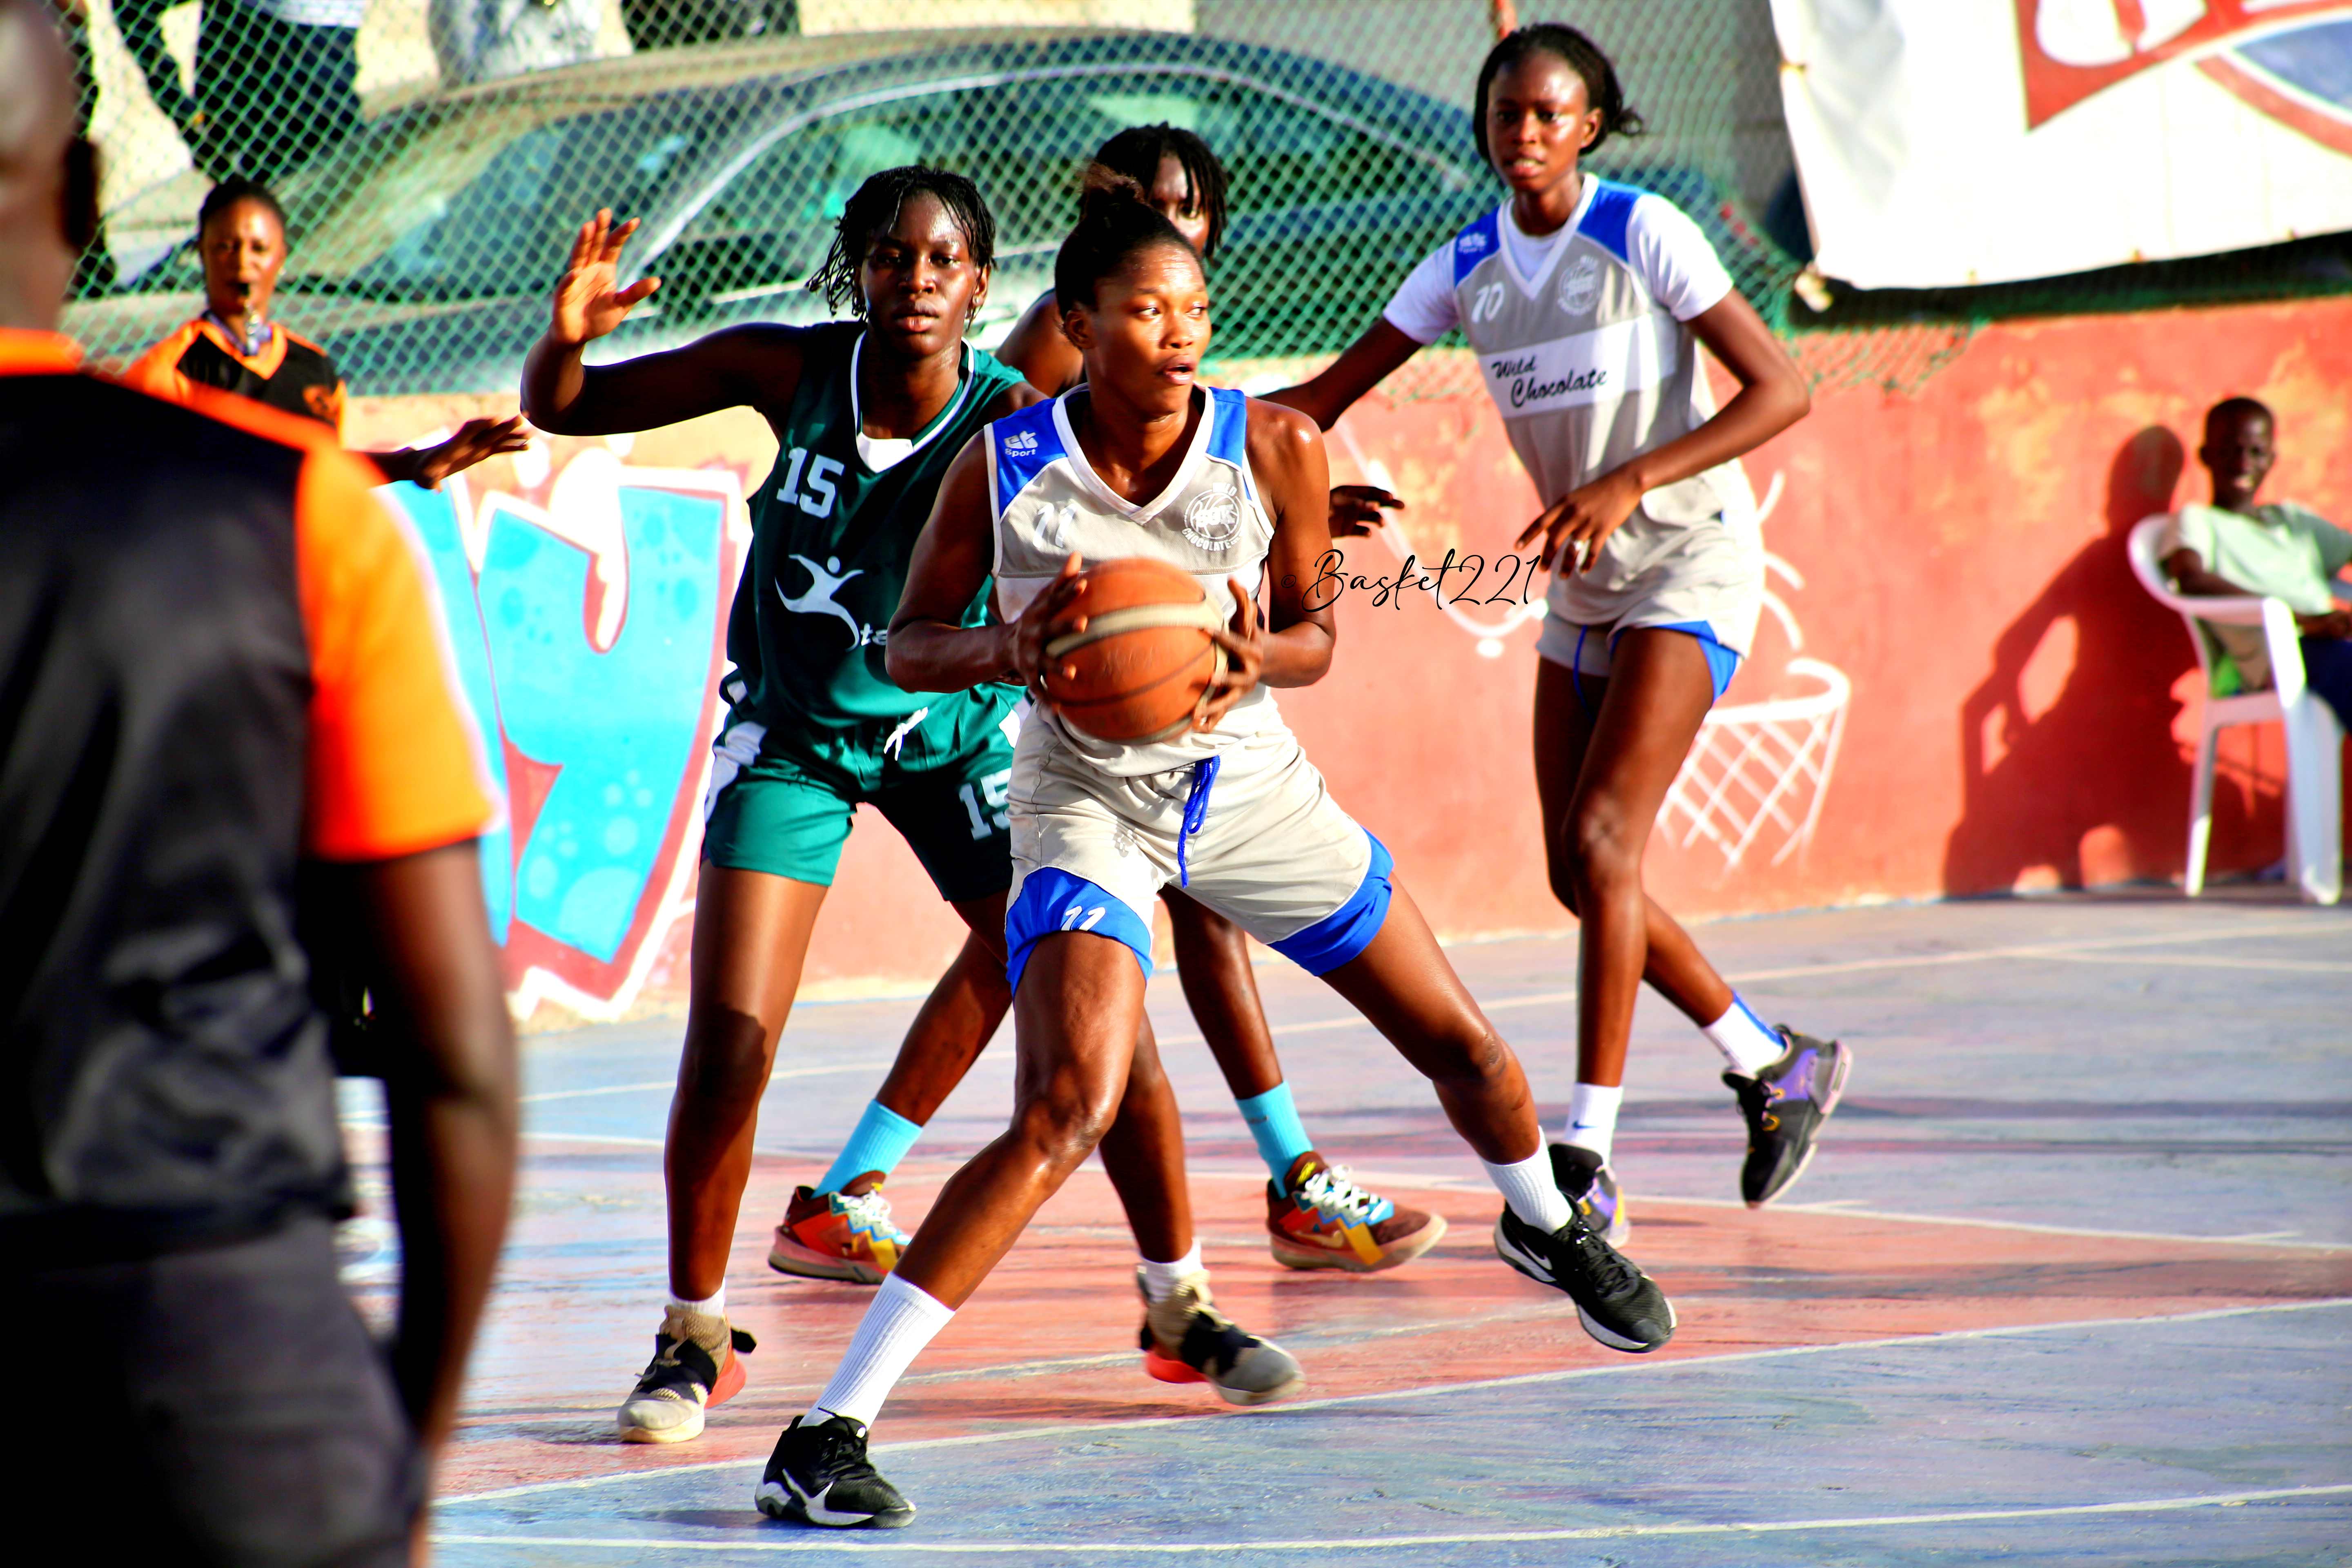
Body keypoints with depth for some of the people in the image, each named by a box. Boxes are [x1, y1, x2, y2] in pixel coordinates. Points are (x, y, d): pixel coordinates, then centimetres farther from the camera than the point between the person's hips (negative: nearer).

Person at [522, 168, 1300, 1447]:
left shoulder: (1013, 423, -22)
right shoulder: (792, 371, -17)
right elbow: (563, 413, -9)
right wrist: (569, 335, -30)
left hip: (953, 732, 0)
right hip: (791, 735, 0)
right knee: (727, 1040, -12)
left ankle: (1182, 1315, 14)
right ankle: (693, 1337, 7)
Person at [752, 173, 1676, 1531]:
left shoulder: (1275, 448, -14)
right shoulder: (1004, 468, -17)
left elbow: (1314, 632, 0)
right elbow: (908, 644, -6)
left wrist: (1260, 661, -24)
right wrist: (1014, 648, -27)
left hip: (1250, 783, 4)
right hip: (1089, 803, -4)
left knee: (1463, 1045, 14)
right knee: (1066, 1114, -25)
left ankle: (1548, 1226, 51)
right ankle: (829, 1432, -25)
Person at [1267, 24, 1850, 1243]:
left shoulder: (1644, 235, -13)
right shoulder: (1465, 270, 3)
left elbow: (1780, 391, -15)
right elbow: (1329, 395, 5)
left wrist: (1631, 483, -25)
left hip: (1689, 561, -7)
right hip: (1583, 585, 7)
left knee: (1600, 843, -17)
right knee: (1580, 875, 6)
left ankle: (1586, 1161, -15)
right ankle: (1775, 1064, 25)